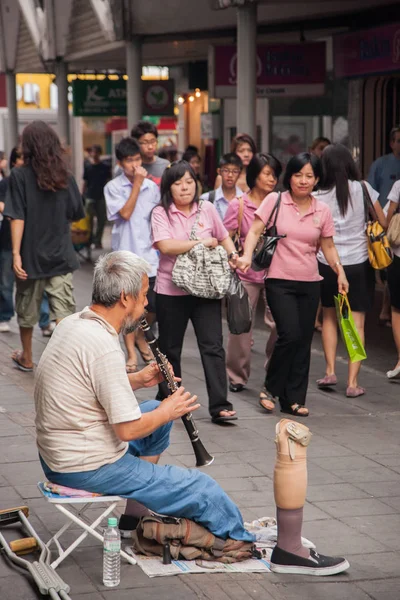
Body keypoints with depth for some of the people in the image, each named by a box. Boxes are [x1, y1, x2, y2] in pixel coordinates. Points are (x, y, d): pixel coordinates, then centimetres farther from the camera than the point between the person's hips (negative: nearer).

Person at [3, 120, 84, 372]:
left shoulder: (20, 176, -9)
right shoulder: (65, 177, -1)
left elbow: (17, 218, -13)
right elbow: (76, 215, 9)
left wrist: (16, 253, -12)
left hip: (31, 256, -1)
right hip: (61, 256, 1)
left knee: (27, 310, 18)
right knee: (64, 312, -1)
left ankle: (27, 358, 35)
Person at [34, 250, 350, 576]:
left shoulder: (72, 324, 3)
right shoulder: (103, 346, -26)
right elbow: (128, 429, -24)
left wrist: (136, 380, 6)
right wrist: (168, 412, -6)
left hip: (56, 455, 10)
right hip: (88, 469, -10)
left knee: (156, 413, 26)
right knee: (200, 488, -1)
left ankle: (135, 514, 30)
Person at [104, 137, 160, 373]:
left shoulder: (152, 186, 5)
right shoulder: (113, 187, -3)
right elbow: (125, 213, -14)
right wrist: (137, 184, -13)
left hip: (149, 254, 3)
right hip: (125, 254, -3)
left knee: (155, 306, 4)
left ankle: (140, 335, 31)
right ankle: (131, 353, 13)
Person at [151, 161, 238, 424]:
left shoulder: (207, 209, 6)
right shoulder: (161, 213, -4)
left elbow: (224, 237, 20)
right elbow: (165, 245, -19)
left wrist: (233, 255, 0)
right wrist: (203, 242, -14)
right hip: (171, 291, -1)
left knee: (213, 346, -6)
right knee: (170, 349, 11)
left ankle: (220, 405, -6)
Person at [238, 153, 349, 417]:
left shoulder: (323, 210, 4)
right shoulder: (275, 200, -4)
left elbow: (328, 246, 12)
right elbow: (255, 231, -7)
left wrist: (340, 272, 0)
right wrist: (247, 255, -23)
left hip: (310, 284, 4)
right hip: (280, 281, -4)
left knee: (304, 342, 5)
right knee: (290, 335, -17)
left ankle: (294, 399, 15)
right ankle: (271, 388, 5)